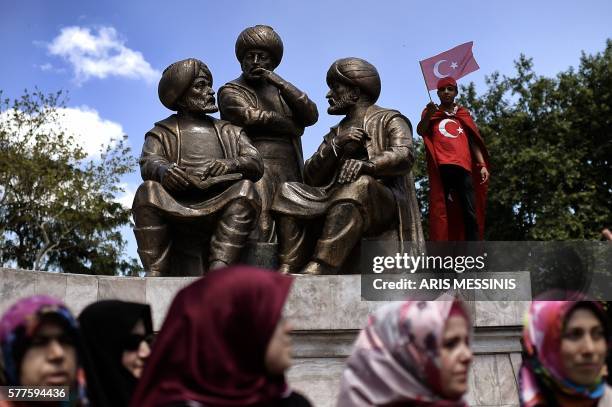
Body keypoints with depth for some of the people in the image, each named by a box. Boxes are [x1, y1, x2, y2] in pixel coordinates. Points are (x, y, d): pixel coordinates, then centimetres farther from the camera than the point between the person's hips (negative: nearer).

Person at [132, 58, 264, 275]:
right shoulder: (162, 133, 19)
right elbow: (149, 163, -1)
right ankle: (155, 272, -31)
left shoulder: (230, 131, 25)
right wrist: (163, 170, -27)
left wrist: (231, 165, -15)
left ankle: (218, 267, -38)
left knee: (245, 188, -27)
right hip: (176, 206, -1)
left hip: (220, 204, 2)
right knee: (148, 191, -29)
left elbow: (256, 163, 9)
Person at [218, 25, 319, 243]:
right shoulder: (230, 92, 10)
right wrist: (293, 127, 5)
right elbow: (253, 118, -8)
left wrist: (282, 83, -4)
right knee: (260, 234, -20)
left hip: (291, 175, 5)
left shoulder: (280, 90, 24)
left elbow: (311, 116, 8)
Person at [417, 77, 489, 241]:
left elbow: (474, 141, 19)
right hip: (441, 166, -2)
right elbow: (420, 131, 1)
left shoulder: (464, 114, 25)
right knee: (441, 211, -8)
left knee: (470, 212, -8)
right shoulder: (431, 112, 19)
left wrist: (482, 165, 6)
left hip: (464, 166, 2)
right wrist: (428, 115, -18)